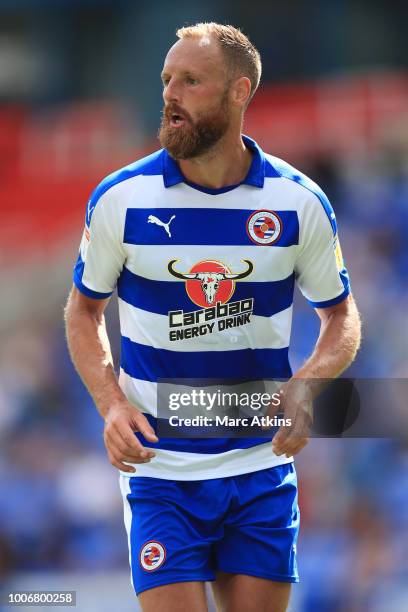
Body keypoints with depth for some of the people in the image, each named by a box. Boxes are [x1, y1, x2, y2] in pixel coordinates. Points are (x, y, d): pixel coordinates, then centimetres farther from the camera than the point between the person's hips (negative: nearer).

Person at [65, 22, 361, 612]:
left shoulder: (299, 202, -2)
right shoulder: (121, 199, -4)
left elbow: (340, 315, 10)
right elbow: (84, 308, 9)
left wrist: (305, 388, -11)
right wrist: (110, 403, -8)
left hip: (263, 469, 1)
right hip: (160, 470, -1)